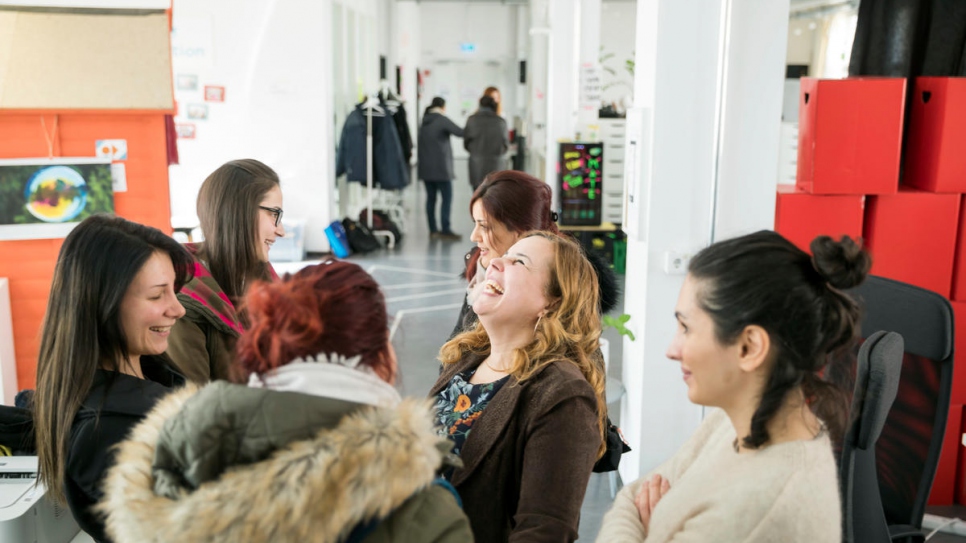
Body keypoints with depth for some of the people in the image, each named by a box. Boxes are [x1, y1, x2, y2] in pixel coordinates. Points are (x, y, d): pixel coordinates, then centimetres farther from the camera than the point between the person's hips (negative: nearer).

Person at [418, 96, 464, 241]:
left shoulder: (424, 122, 12)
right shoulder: (442, 120, -10)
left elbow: (421, 143, 15)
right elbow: (460, 132, -12)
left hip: (426, 167, 7)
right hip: (441, 167, -7)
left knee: (431, 197, 8)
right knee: (447, 198, -4)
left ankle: (433, 230, 9)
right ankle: (445, 230, -8)